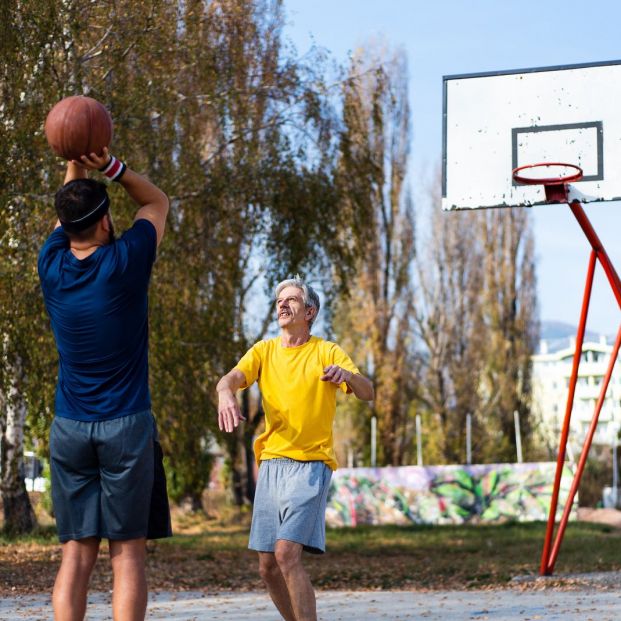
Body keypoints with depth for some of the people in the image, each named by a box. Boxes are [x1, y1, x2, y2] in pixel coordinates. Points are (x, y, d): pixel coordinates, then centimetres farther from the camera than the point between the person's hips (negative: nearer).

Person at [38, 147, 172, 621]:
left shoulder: (52, 266, 2)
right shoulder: (124, 262, -8)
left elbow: (70, 207, 22)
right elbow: (157, 201, 9)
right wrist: (109, 166, 0)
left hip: (69, 428, 4)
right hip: (127, 424, -4)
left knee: (77, 553, 3)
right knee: (127, 552, -2)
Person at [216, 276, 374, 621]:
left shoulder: (327, 353, 1)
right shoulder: (264, 350, 11)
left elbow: (367, 392, -10)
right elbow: (231, 377, -6)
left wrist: (347, 374, -34)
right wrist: (225, 393, -31)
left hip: (310, 464, -5)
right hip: (271, 462, 5)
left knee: (287, 553, -21)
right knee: (268, 568, 6)